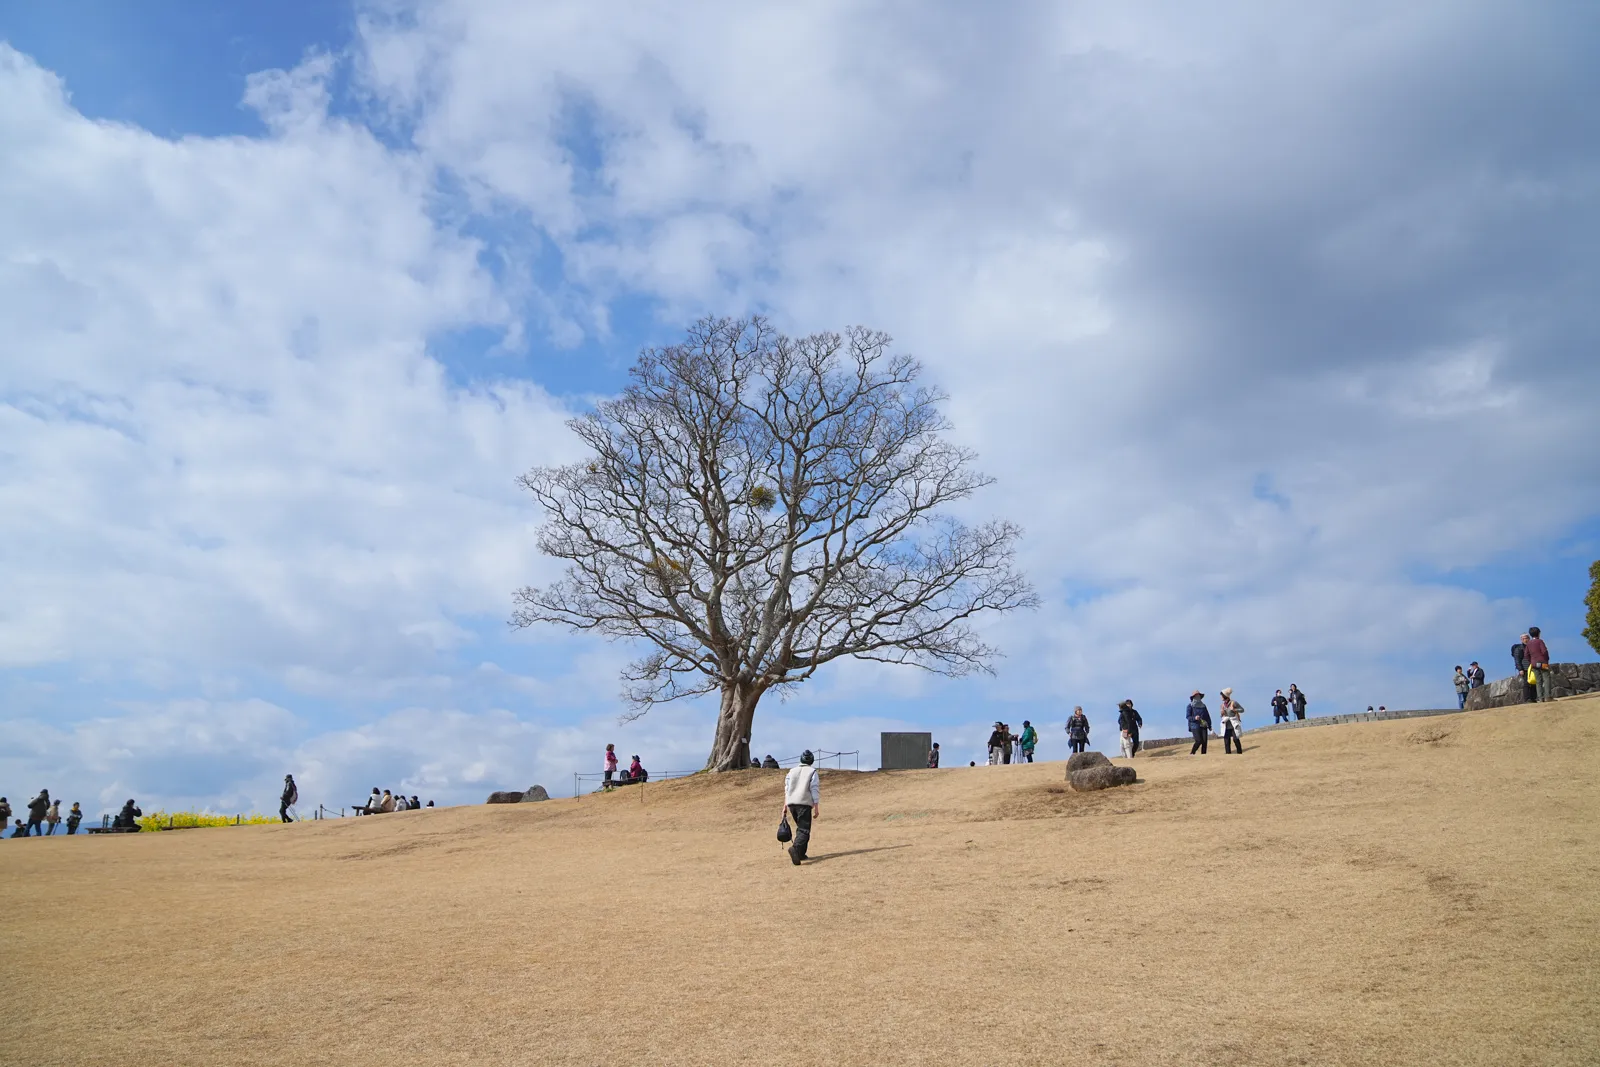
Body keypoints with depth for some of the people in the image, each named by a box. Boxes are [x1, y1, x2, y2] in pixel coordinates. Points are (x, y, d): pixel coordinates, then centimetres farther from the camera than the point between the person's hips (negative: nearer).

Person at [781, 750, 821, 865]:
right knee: (804, 830, -8)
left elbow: (787, 789, 12)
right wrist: (816, 808, -4)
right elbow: (815, 790, -5)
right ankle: (795, 848, -33)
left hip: (791, 803, 5)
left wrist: (785, 805, 14)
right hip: (804, 803, -5)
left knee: (801, 828, 20)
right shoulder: (812, 772, 2)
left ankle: (800, 853, 17)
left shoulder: (792, 771, 15)